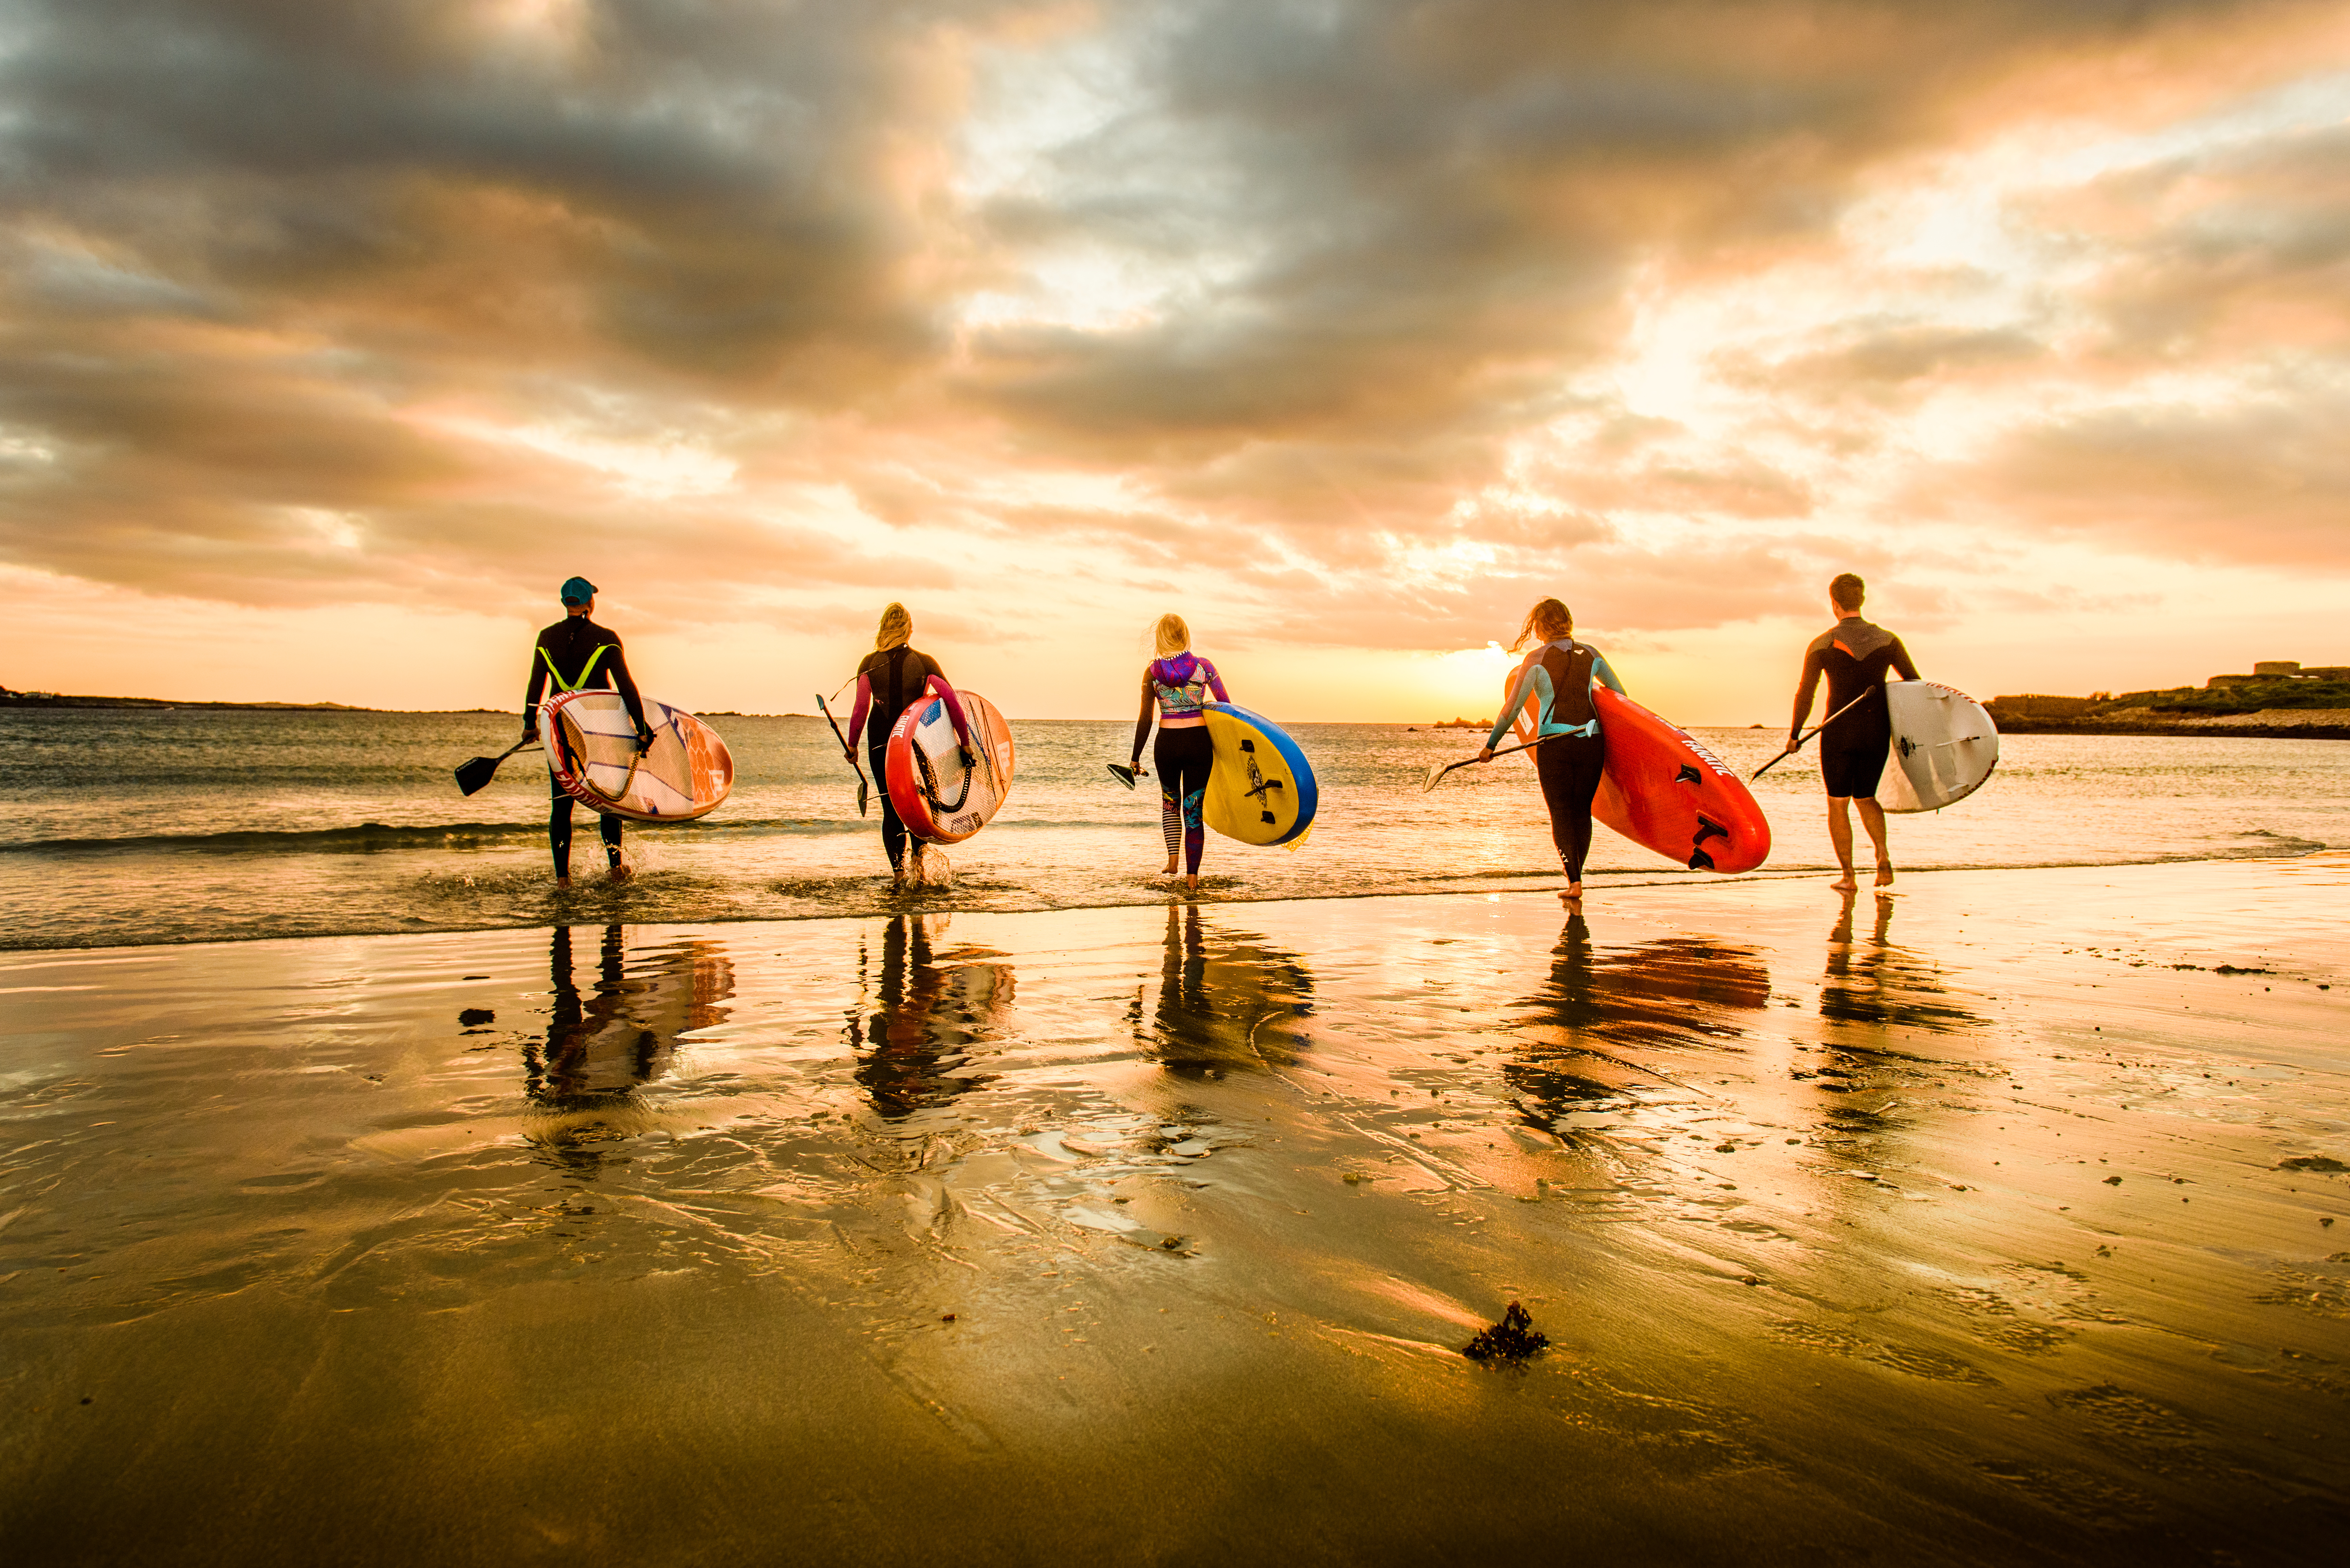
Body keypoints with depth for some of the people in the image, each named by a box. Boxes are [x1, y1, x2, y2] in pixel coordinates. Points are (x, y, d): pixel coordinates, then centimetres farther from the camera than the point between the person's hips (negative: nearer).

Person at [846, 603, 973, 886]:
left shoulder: (869, 664, -3)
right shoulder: (924, 662, -5)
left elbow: (861, 709, -8)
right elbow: (952, 701, -14)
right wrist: (965, 741, -9)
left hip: (880, 743, 0)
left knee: (891, 809, 9)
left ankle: (898, 869, 0)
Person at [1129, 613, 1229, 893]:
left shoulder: (1153, 670, -1)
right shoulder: (1203, 666, -2)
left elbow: (1145, 719, 1)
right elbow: (1227, 706, -2)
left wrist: (1135, 759, 9)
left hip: (1167, 743, 1)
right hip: (1199, 742, -1)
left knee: (1170, 801, 25)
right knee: (1194, 810, 7)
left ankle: (1173, 860, 13)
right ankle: (1192, 876, 7)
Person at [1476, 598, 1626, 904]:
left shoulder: (1537, 659, -5)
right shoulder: (1591, 654, 7)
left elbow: (1513, 707, -4)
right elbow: (1620, 694, 16)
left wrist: (1491, 745, 4)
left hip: (1553, 745, -3)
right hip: (1591, 742, 3)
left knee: (1561, 814, 3)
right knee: (1582, 811, 13)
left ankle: (1574, 882, -8)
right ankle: (1577, 879, 16)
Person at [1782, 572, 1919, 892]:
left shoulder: (1821, 645, -5)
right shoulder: (1887, 640, 1)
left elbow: (1805, 694, -6)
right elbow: (1915, 684, 2)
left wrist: (1794, 735, 4)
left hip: (1839, 733, -3)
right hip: (1877, 733, 3)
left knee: (1838, 803, 9)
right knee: (1865, 798, 21)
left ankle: (1848, 875, 5)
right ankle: (1883, 857, 0)